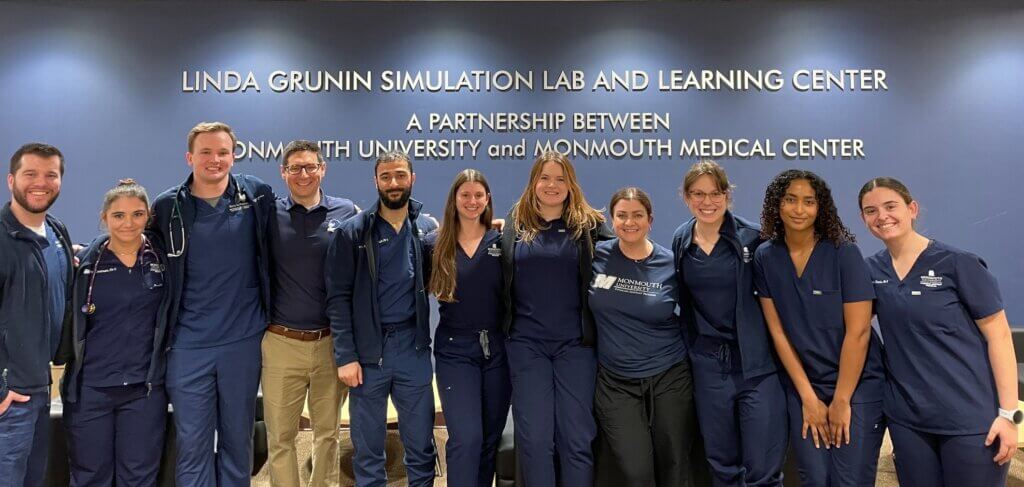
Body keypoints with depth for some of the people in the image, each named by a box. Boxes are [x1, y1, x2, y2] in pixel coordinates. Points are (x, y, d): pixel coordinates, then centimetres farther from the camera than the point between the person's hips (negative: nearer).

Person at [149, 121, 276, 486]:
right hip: (188, 345, 0)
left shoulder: (257, 196, -1)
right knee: (192, 443, 8)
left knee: (238, 438, 13)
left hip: (244, 340, 0)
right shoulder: (167, 206, -1)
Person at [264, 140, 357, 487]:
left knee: (327, 431, 14)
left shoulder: (346, 213, 0)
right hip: (282, 343, 0)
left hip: (332, 342, 1)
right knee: (280, 436, 9)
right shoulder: (269, 214, 0)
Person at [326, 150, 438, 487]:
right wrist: (345, 356, -9)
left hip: (414, 347, 1)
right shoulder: (352, 232, -2)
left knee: (420, 443, 11)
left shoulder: (429, 229, 4)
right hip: (367, 349, -1)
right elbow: (338, 297, -4)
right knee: (368, 446, 11)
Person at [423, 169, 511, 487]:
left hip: (497, 347, 2)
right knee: (466, 437, -10)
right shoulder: (435, 244, 2)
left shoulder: (501, 241, 2)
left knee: (491, 436, 12)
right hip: (454, 349, -1)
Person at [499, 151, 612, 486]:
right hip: (526, 342, 1)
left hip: (575, 342, -1)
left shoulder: (589, 224, 2)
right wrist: (506, 327, 6)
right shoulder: (515, 223, 6)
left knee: (577, 437, 5)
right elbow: (503, 280, 12)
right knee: (533, 437, 4)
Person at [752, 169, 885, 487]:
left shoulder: (843, 253, -12)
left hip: (857, 387, -2)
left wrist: (841, 401, -11)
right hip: (802, 387, 3)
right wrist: (808, 397, -4)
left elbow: (858, 332, -14)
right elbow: (778, 331, -2)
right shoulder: (765, 257, -2)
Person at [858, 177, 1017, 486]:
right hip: (907, 419, 4)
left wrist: (1009, 412, -12)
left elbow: (998, 335, -8)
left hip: (971, 418, -3)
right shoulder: (871, 271, 3)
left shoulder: (958, 263, -8)